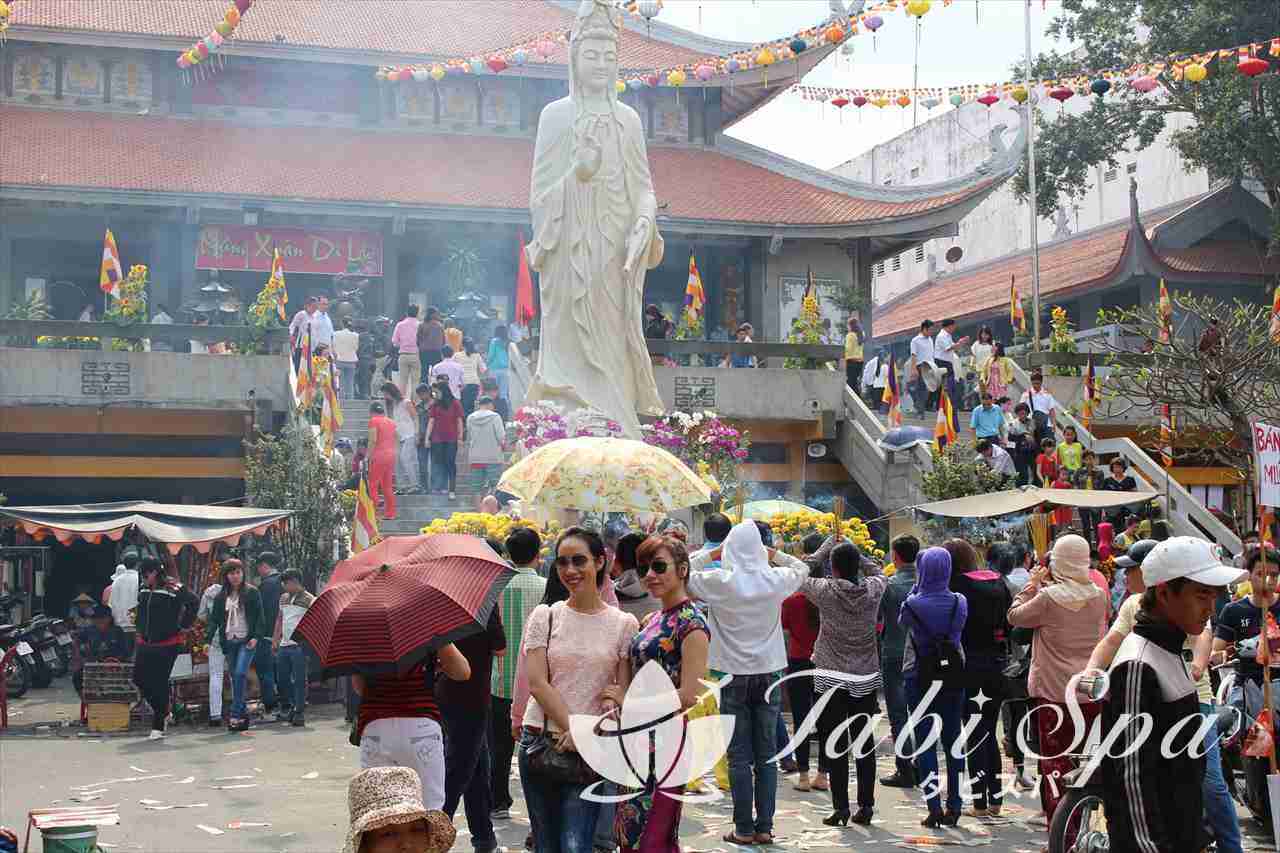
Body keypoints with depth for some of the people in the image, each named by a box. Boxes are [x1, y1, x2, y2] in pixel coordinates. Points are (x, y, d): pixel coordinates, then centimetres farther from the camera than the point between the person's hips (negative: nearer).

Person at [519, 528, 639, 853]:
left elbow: (624, 691, 2)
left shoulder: (624, 624, 2)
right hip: (540, 742, 2)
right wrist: (571, 729, -12)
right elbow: (537, 682, -4)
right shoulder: (544, 616, 4)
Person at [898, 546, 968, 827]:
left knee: (925, 742, 2)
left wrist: (917, 588, 7)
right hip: (953, 677, 3)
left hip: (920, 678, -3)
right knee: (953, 740, 10)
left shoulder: (913, 604, -15)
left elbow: (902, 621, 7)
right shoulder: (959, 603, -7)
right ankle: (954, 807, 12)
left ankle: (934, 808, -2)